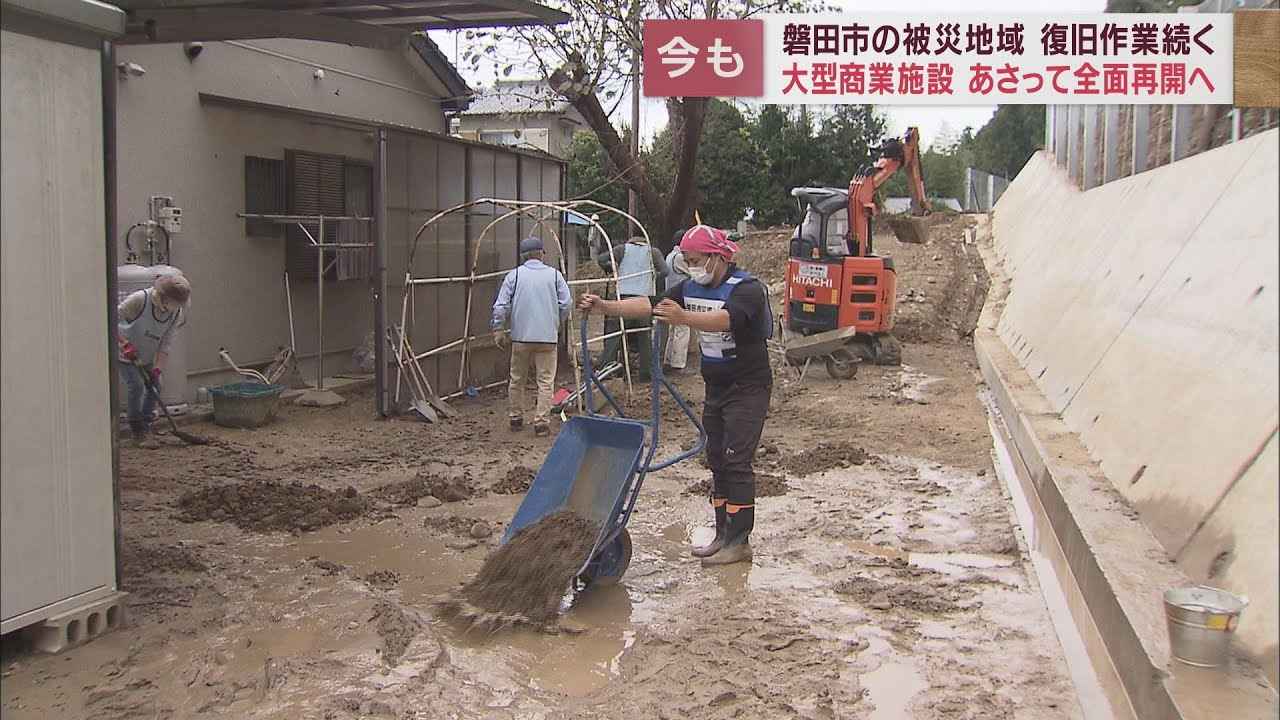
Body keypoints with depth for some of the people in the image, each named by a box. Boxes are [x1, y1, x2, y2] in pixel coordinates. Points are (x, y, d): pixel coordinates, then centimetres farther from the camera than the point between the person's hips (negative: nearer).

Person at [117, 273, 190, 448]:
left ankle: (145, 428, 17)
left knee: (154, 387, 0)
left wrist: (158, 369, -20)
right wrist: (125, 344, -32)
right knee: (136, 385, -18)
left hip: (146, 357, 6)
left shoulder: (177, 313, -12)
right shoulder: (140, 299, -29)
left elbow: (165, 344, -11)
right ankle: (138, 432, -6)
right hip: (124, 354, -6)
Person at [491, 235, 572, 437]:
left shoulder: (514, 275, 2)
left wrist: (498, 330, 5)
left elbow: (501, 306, -3)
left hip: (521, 336, 1)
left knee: (518, 380, 15)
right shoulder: (554, 274, 2)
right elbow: (566, 303, 0)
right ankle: (541, 422, -1)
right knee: (545, 381, 3)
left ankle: (516, 418, 24)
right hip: (548, 337, -1)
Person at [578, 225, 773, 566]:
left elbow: (725, 319, -40)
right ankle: (723, 536, 17)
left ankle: (739, 541, -5)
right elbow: (649, 304, -5)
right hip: (716, 388, 8)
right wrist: (604, 305, -18)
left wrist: (684, 317, -57)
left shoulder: (747, 288, -20)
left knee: (736, 461, -10)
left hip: (748, 388, -8)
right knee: (717, 460, 9)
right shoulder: (691, 289, 4)